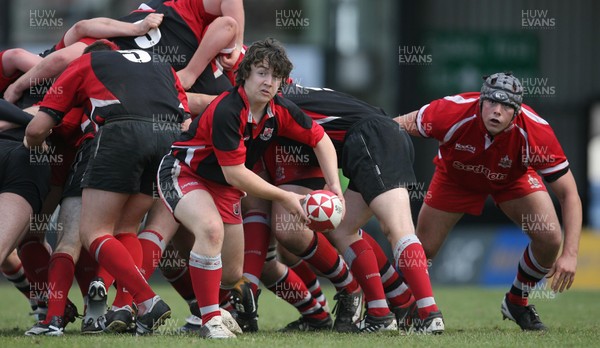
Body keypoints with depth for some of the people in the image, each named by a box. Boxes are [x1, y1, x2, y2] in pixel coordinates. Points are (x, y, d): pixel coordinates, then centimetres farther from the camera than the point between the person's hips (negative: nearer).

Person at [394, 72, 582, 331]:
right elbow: (403, 125, -17)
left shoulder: (535, 131, -37)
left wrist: (570, 254, -38)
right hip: (455, 177, 0)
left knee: (549, 239, -18)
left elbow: (569, 194, -30)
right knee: (423, 249, -5)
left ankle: (516, 302, 11)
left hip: (513, 180, 0)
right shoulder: (453, 112, -38)